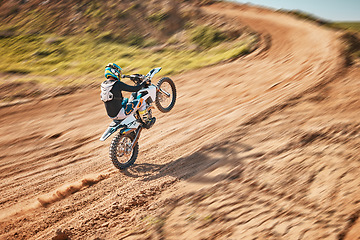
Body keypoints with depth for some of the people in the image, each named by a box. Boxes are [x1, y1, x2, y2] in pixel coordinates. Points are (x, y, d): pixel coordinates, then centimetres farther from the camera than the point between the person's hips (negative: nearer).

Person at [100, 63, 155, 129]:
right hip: (119, 114, -9)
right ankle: (147, 122, 11)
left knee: (126, 100, 34)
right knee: (141, 101, -1)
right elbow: (134, 89, -16)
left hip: (110, 115, 9)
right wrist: (144, 83, 0)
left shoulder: (103, 84, 4)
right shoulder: (118, 84, -20)